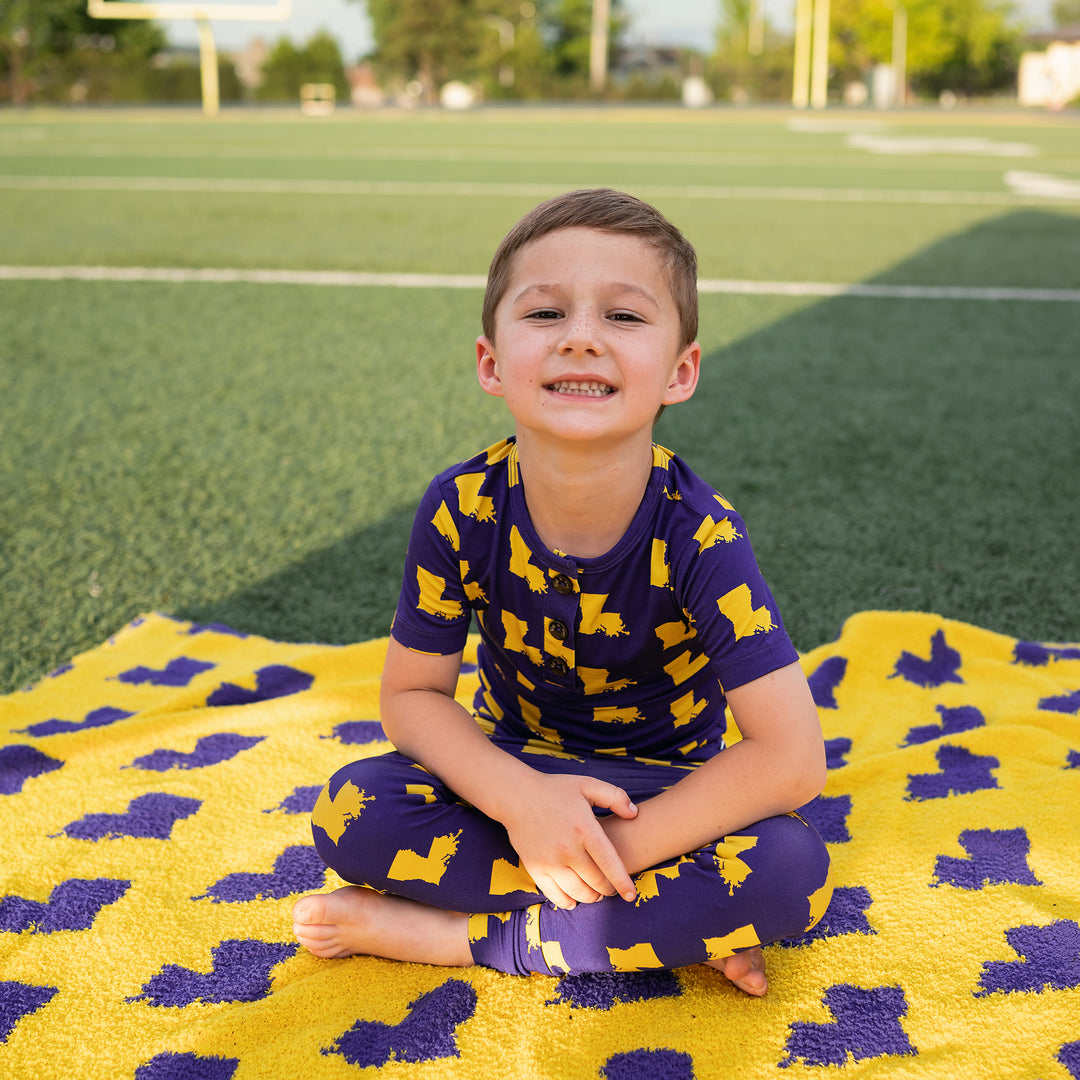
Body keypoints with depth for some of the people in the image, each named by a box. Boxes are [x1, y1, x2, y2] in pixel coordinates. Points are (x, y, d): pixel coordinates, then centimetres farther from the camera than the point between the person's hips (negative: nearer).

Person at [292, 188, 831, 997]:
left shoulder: (697, 532, -26)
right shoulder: (463, 508, -19)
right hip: (514, 773, 2)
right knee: (353, 813, -25)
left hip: (662, 792, -1)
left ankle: (447, 934, -21)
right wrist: (521, 800, -27)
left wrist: (614, 848, -27)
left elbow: (791, 760, -28)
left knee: (792, 871, -31)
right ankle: (675, 926, -18)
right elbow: (412, 694, -9)